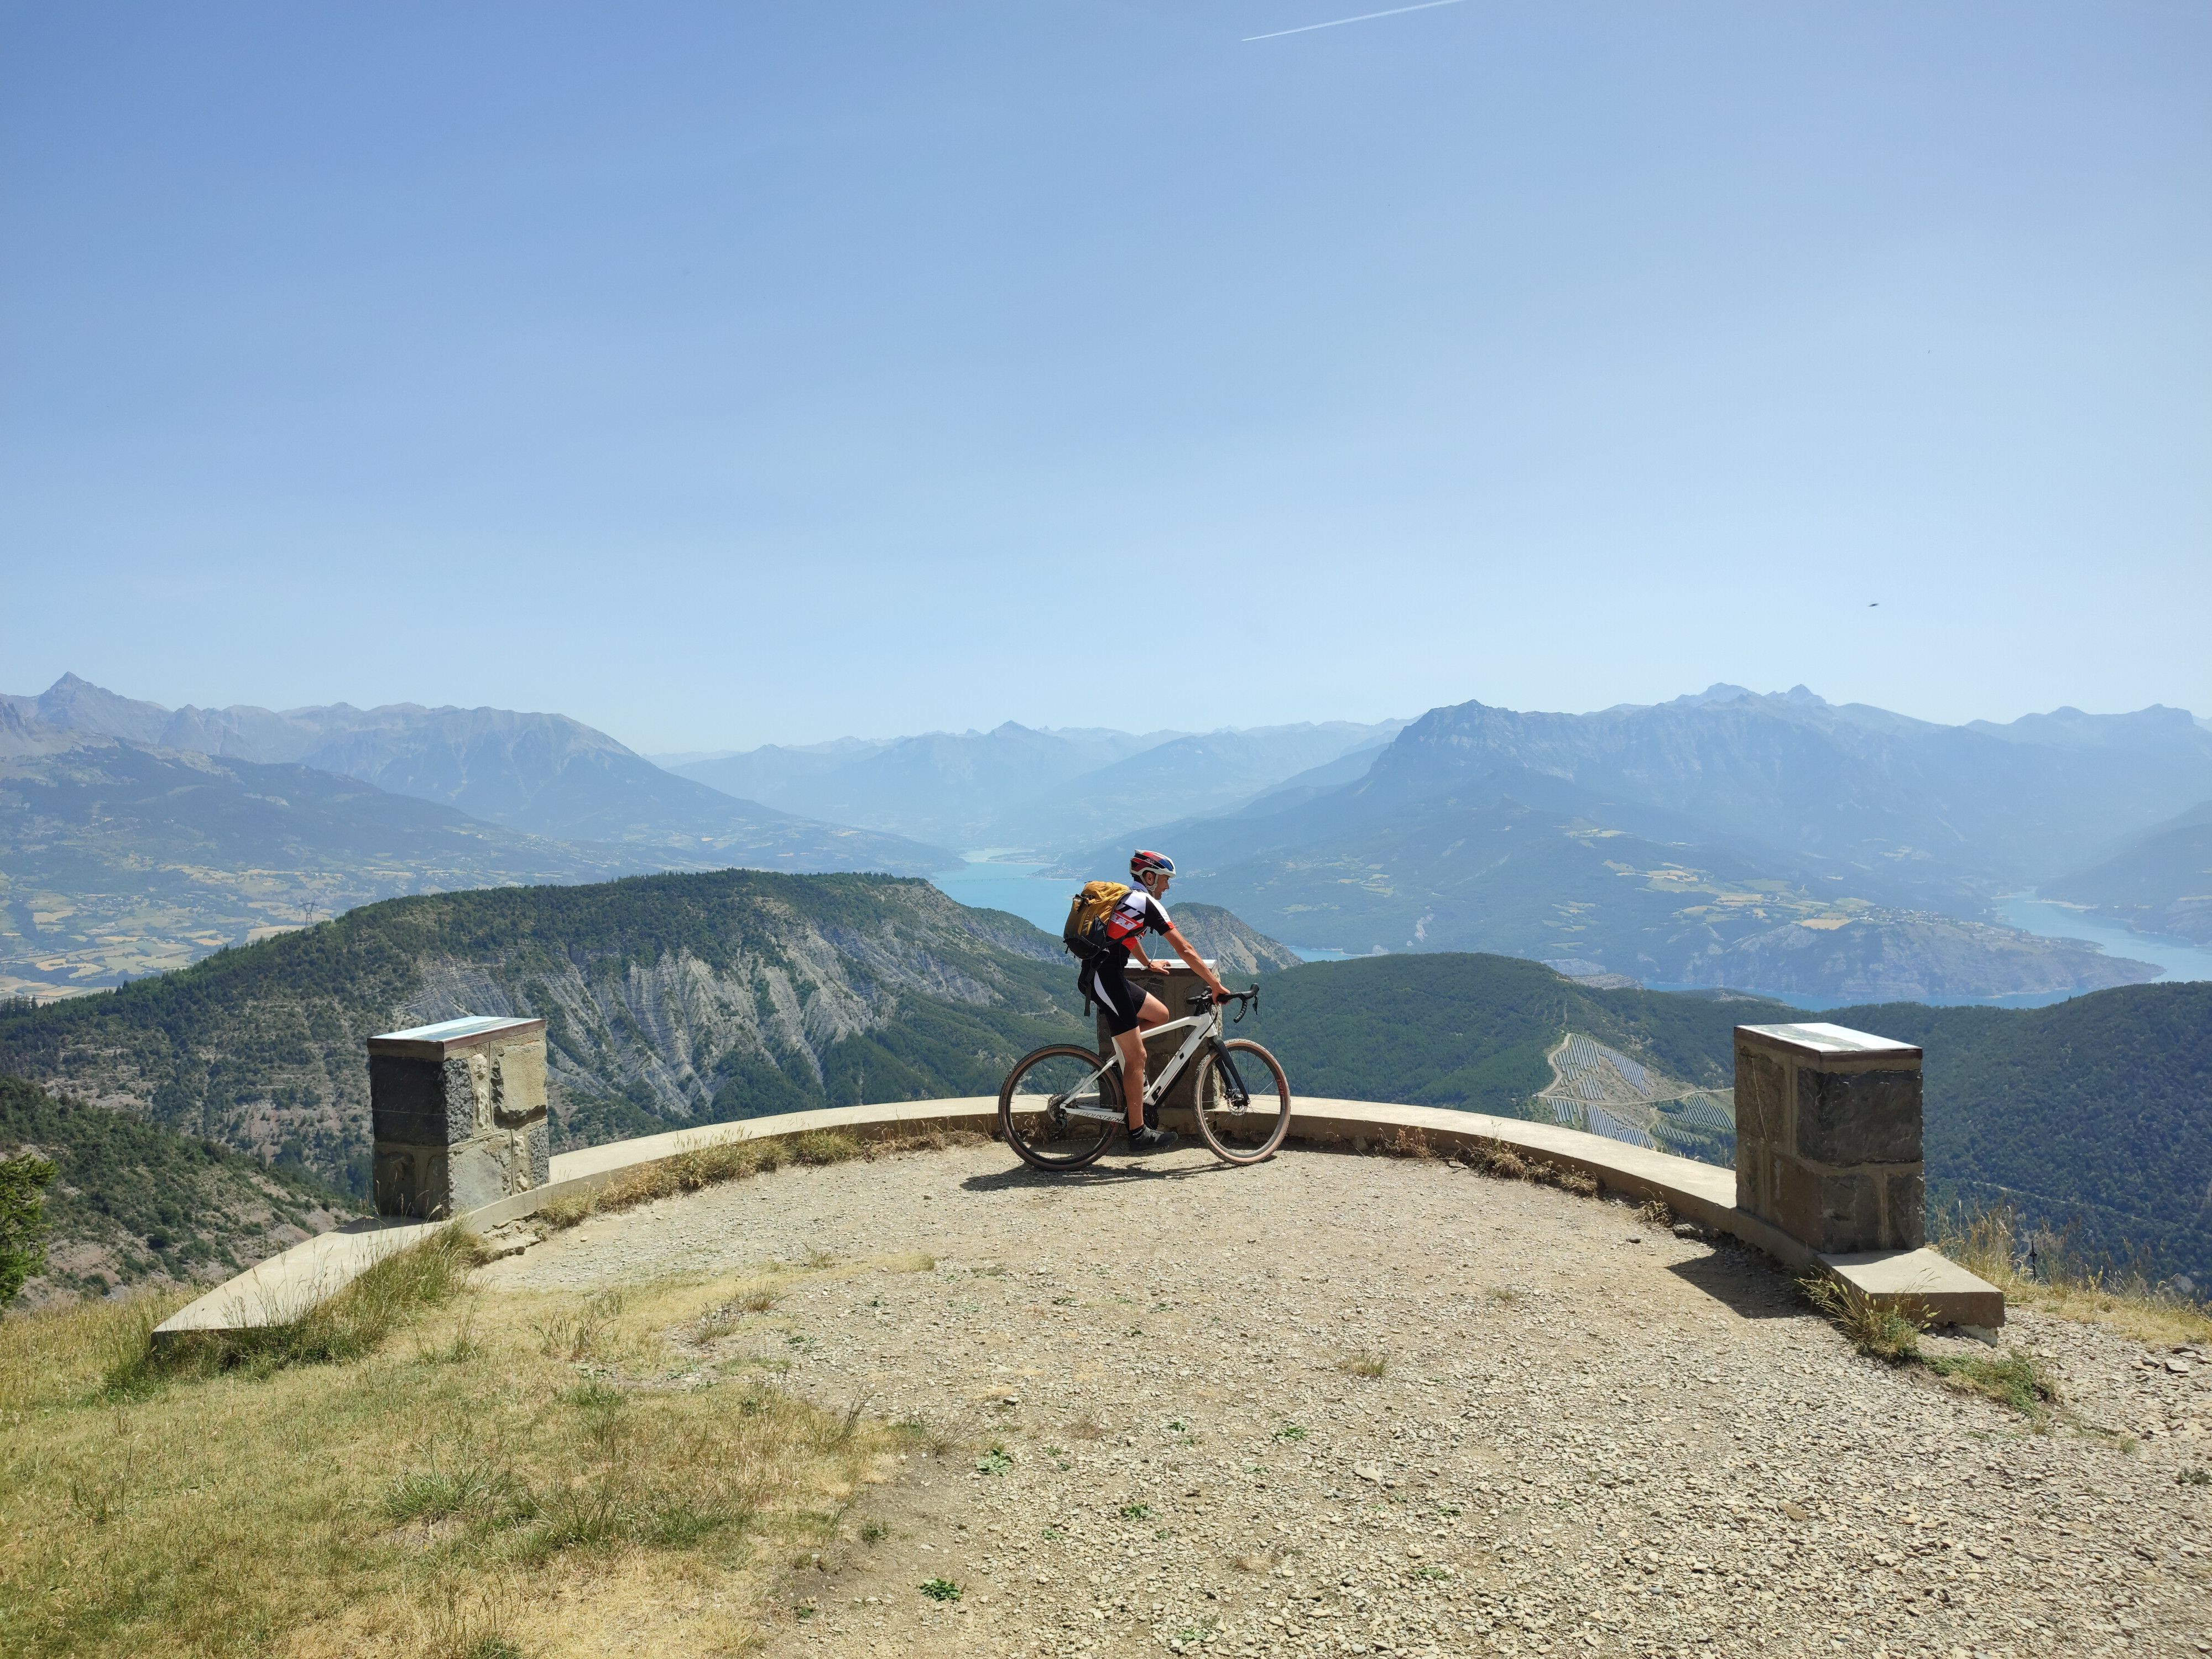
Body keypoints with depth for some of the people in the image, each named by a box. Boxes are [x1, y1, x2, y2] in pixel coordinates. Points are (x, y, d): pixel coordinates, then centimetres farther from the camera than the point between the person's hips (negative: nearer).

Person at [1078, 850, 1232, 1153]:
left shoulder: (1127, 899, 20)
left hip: (1099, 976, 9)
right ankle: (1138, 1133, -2)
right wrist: (1216, 985, -7)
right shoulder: (1148, 903, -8)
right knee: (1137, 1057, -6)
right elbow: (1185, 950, -11)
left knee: (1160, 1014, 17)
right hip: (1106, 979, -9)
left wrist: (1147, 964, 56)